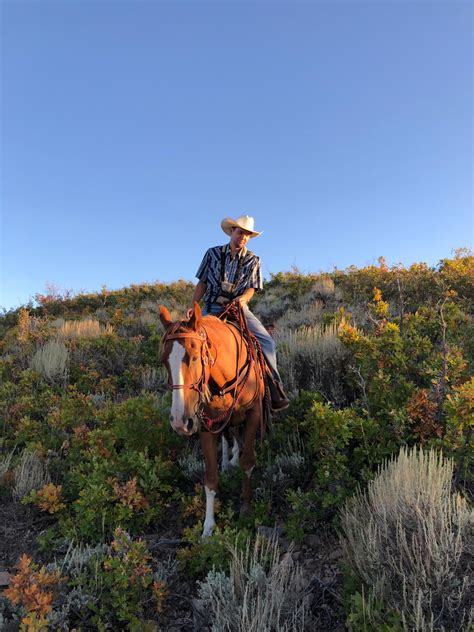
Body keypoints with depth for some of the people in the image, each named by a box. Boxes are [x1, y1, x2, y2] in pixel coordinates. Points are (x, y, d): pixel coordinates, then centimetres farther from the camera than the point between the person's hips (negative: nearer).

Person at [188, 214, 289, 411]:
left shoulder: (253, 260, 10)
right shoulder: (213, 253, 9)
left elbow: (252, 287, 5)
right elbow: (202, 283, 10)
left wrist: (243, 298, -18)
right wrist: (193, 305, -1)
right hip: (213, 308, 0)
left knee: (267, 341, -15)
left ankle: (274, 389, -8)